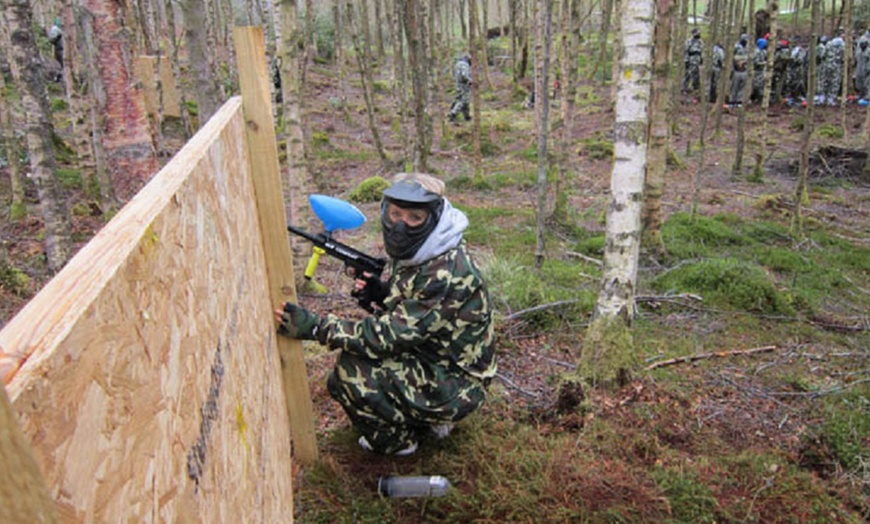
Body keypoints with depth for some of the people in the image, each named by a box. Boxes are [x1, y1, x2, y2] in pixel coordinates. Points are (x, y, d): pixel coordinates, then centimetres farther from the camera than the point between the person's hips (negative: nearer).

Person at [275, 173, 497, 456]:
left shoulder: (447, 274, -29)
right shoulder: (417, 254, -1)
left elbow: (391, 334, -28)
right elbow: (409, 306, 12)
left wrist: (316, 327, -32)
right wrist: (380, 291, -9)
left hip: (455, 384, -9)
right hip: (434, 361, 9)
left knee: (351, 372, -20)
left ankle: (395, 440, 6)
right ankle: (426, 418, 17)